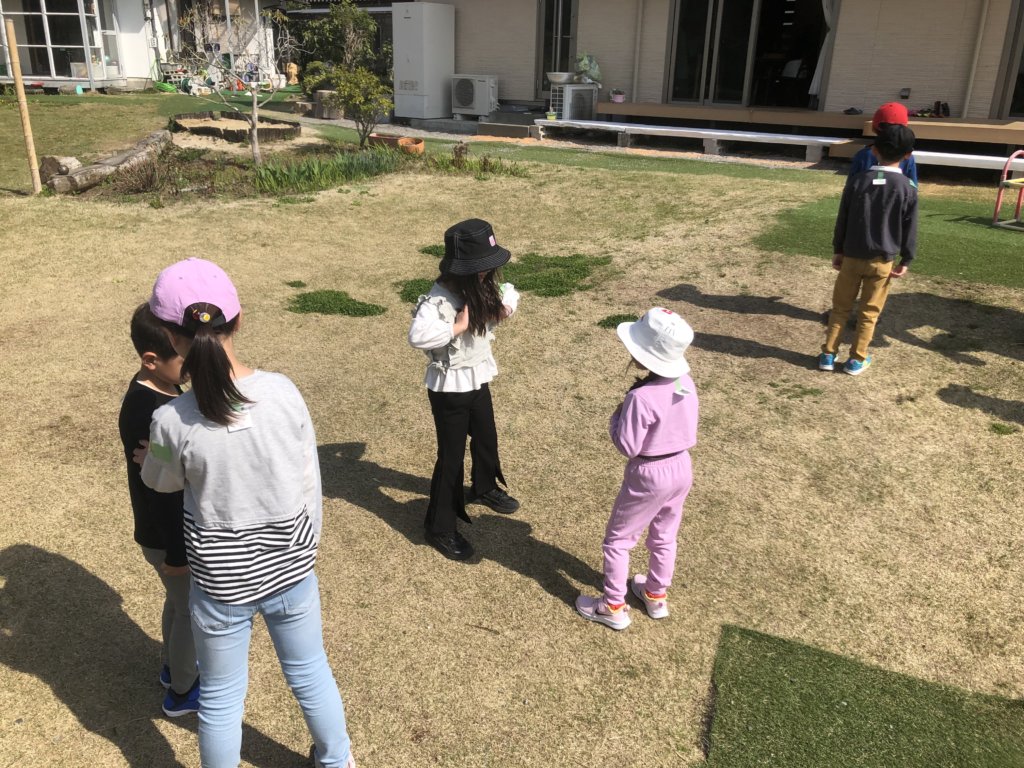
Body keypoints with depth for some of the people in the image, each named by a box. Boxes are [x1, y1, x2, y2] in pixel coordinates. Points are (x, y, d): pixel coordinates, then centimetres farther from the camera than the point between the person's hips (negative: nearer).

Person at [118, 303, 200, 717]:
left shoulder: (155, 389, -2)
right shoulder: (150, 415, -33)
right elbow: (163, 491, -27)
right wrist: (177, 552, -19)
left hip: (172, 530, 9)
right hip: (169, 538, -9)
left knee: (179, 603, 28)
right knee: (191, 611, 12)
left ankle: (173, 666, 50)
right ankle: (182, 690, 34)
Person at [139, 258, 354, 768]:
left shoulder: (172, 421, -23)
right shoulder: (284, 392, -18)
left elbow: (162, 482, 0)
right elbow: (310, 482, -6)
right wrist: (303, 548, 10)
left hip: (220, 579, -2)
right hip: (291, 565, 2)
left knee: (222, 697, 22)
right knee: (310, 671, 25)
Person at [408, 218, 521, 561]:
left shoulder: (481, 289, -4)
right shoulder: (440, 299, -29)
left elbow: (508, 291, 17)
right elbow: (418, 335, -46)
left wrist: (505, 306, -5)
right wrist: (458, 327, -36)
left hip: (478, 379, 8)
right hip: (449, 388, -8)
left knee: (486, 439, 28)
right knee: (451, 457, 3)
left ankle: (485, 488, 58)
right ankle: (440, 529, 20)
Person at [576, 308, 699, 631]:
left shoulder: (642, 398, -30)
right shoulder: (686, 383, -7)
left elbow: (628, 446, -22)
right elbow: (689, 432, 5)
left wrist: (617, 415, -7)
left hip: (649, 476, -7)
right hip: (682, 468, 7)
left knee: (617, 540, 13)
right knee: (664, 538, 25)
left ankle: (614, 607, 24)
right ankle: (656, 596, 43)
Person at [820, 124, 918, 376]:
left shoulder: (857, 181, -5)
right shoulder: (907, 189, -8)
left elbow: (842, 220, 0)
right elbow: (909, 229, -3)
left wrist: (838, 251, 10)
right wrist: (906, 260, 7)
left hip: (852, 256, 1)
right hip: (882, 260, -1)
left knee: (840, 307, 13)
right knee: (869, 312, 10)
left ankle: (828, 354, 15)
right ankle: (856, 359, 16)